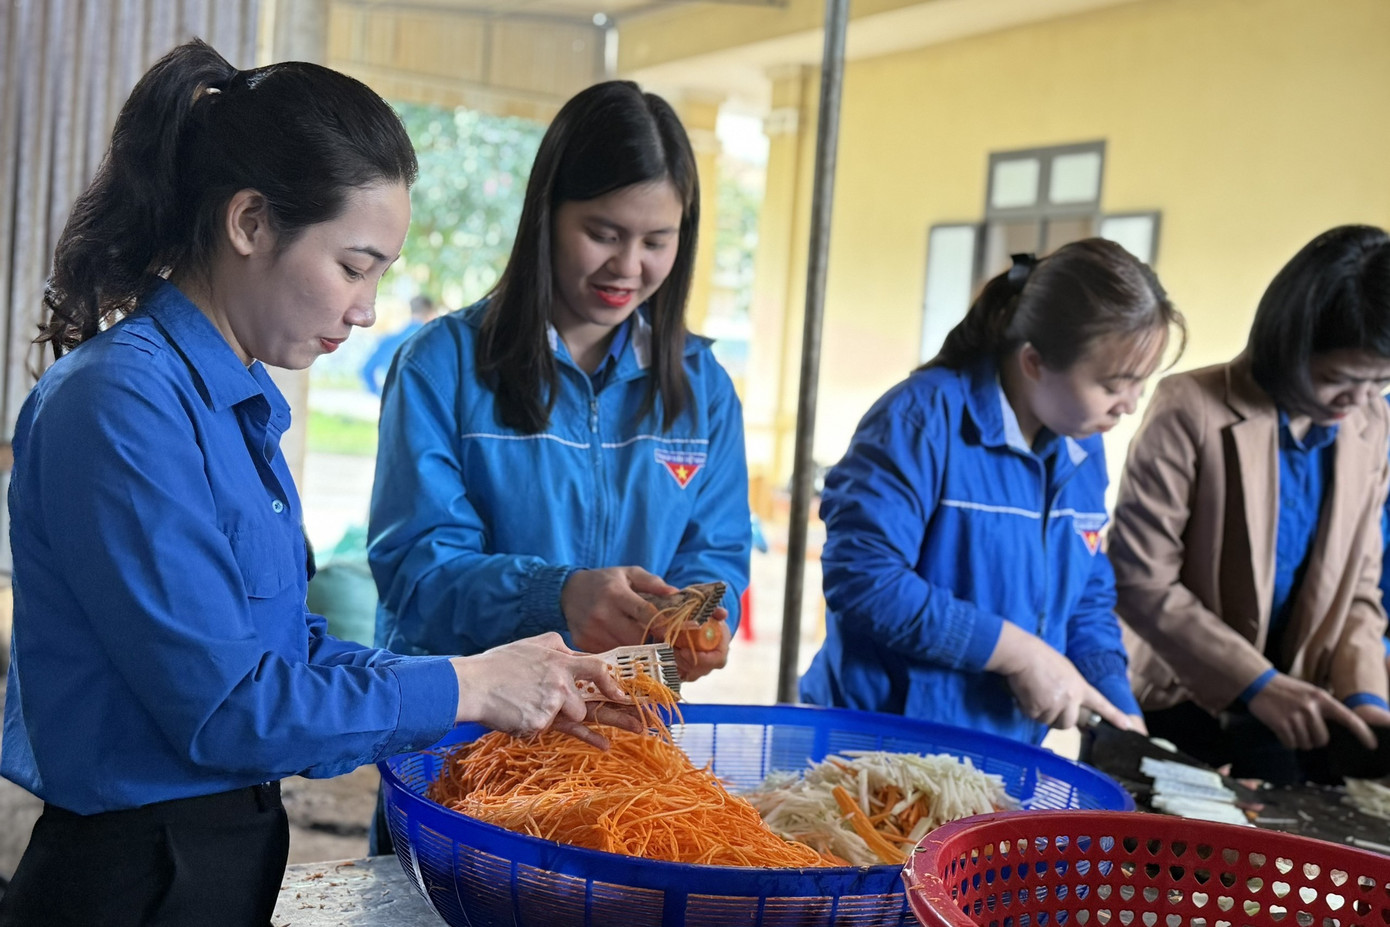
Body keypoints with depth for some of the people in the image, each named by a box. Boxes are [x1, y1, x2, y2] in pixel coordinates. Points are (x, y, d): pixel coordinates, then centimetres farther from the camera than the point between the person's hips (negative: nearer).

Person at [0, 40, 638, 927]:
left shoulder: (237, 398, 6)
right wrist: (462, 688, -15)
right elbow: (223, 707, -23)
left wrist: (522, 687, -1)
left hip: (233, 854, 8)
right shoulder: (119, 402, -21)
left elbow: (288, 645, 6)